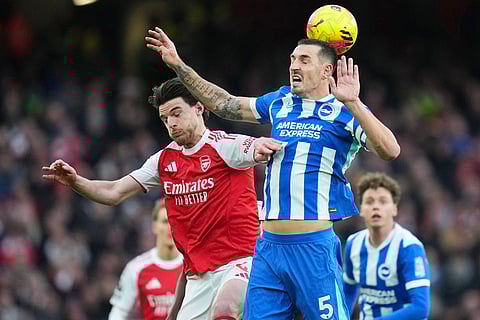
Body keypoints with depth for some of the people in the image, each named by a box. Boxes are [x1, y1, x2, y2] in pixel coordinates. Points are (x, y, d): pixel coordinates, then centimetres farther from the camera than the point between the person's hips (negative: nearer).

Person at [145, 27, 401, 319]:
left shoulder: (345, 111, -2)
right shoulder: (281, 103, 16)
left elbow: (390, 151, -17)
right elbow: (224, 105, 27)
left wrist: (353, 104, -27)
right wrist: (178, 65, 24)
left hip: (314, 248, -6)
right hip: (269, 245, 6)